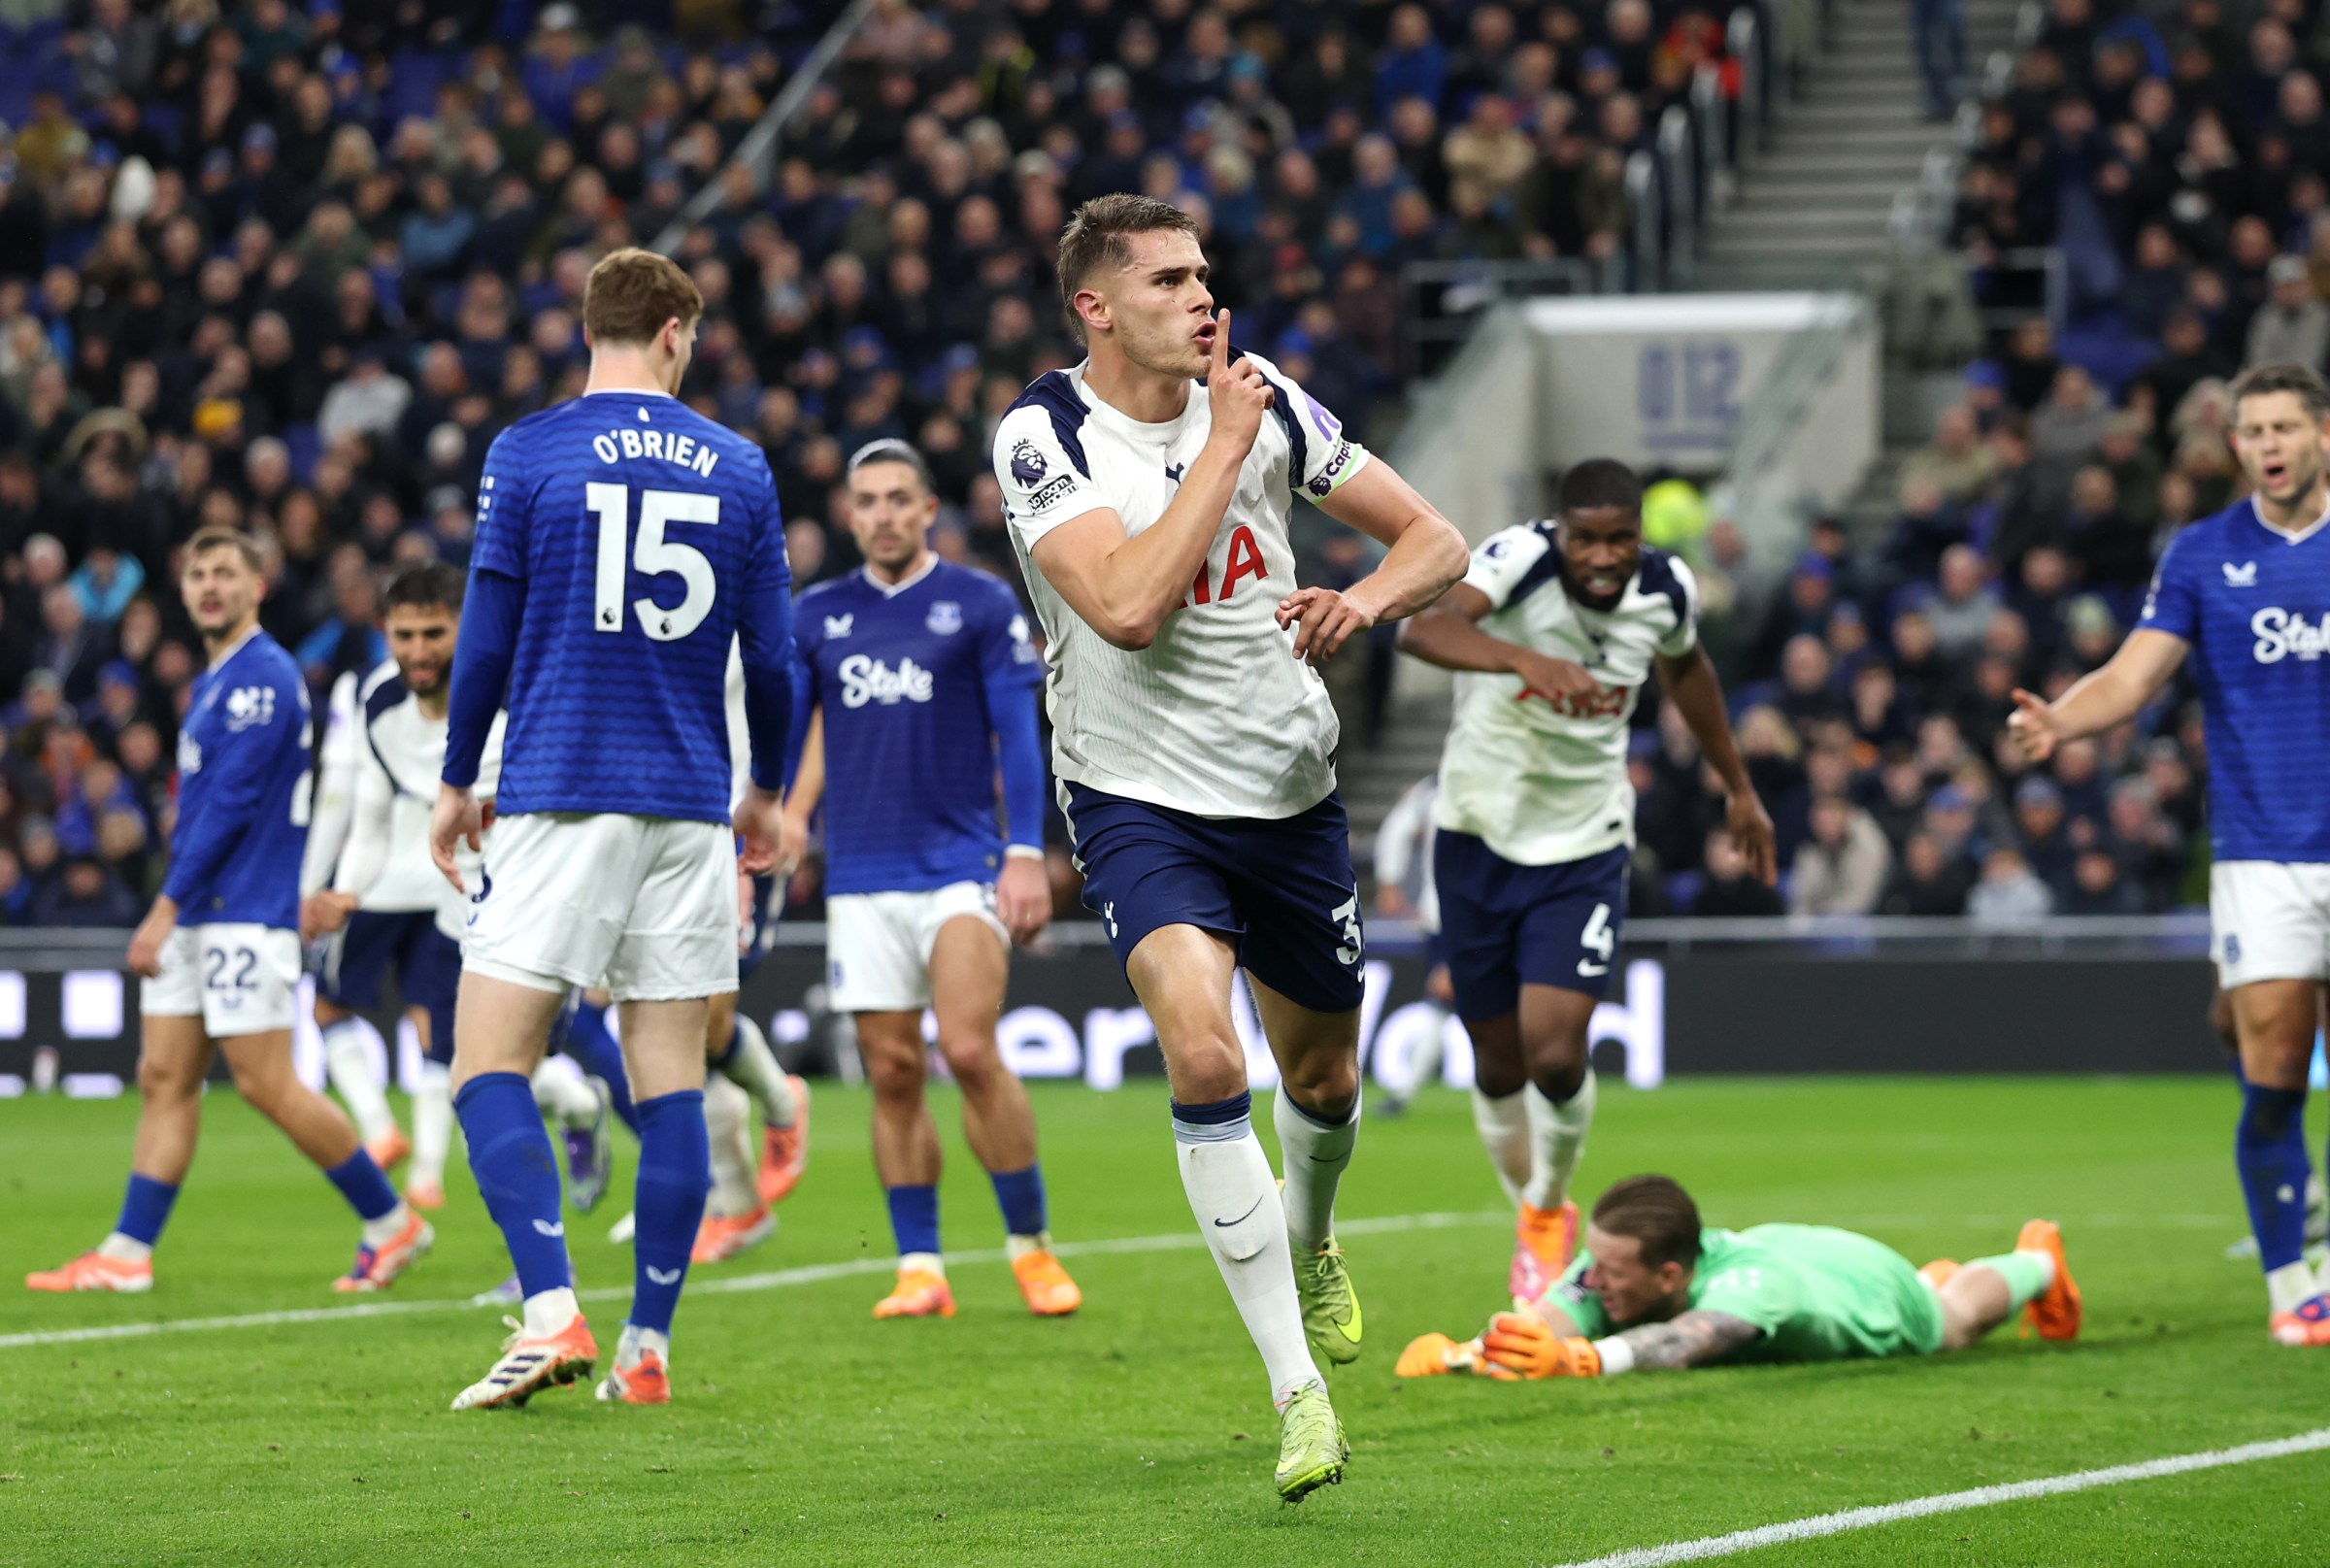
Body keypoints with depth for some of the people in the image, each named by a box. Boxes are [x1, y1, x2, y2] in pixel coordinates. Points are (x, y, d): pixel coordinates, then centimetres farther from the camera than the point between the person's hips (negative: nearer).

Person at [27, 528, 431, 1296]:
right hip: (195, 917, 9)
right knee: (165, 1079, 5)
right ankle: (127, 1253, 4)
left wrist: (168, 906, -18)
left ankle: (391, 1222, 3)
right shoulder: (211, 683, 17)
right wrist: (171, 913, 19)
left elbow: (229, 806, -18)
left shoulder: (262, 678, -13)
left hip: (246, 915, -9)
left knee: (266, 1085, -7)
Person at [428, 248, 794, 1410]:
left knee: (489, 1064, -2)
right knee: (670, 1083, 6)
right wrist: (768, 790, 25)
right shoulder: (737, 468, 6)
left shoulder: (526, 454, -2)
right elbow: (770, 657, 10)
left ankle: (551, 1312, -18)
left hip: (558, 801, -3)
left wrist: (456, 781, 12)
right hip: (688, 810, 3)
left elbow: (487, 636, -1)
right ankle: (647, 1346, 6)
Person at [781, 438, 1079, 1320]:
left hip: (960, 866, -3)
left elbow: (1018, 735, -1)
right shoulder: (816, 616, 10)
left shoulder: (982, 605, 1)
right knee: (892, 1073, 1)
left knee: (970, 1051, -15)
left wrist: (1027, 854, -9)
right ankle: (919, 1269, 6)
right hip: (860, 876, 3)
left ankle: (1032, 1244, -2)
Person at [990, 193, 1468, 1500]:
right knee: (1204, 1053, -26)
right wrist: (1223, 443, -24)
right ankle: (1298, 1388, -21)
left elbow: (1438, 541, 3)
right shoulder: (1043, 438, -15)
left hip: (1291, 795, 4)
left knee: (1323, 1077, 18)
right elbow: (1127, 605, -30)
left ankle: (1309, 1242, 55)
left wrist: (1364, 601, -19)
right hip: (1139, 795, -4)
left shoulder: (1268, 407, -3)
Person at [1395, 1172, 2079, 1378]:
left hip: (1872, 1289, -4)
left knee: (1957, 1318, 31)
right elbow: (1543, 1325, -57)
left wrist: (1583, 1359, -92)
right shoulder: (1606, 1267, -40)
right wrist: (1459, 1351, -78)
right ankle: (1936, 1275, 71)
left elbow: (1683, 1341, -74)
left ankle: (2037, 1261, 63)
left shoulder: (1747, 1285, -54)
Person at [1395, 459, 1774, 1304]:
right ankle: (1533, 1217, 36)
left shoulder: (1667, 587, -9)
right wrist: (1526, 659, -60)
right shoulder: (1519, 559, -23)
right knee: (1499, 1065, 9)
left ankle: (1550, 1210, 15)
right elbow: (1423, 627, -43)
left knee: (1556, 1053, -14)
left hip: (1584, 851, 1)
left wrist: (1737, 787, 25)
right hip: (1480, 835, -1)